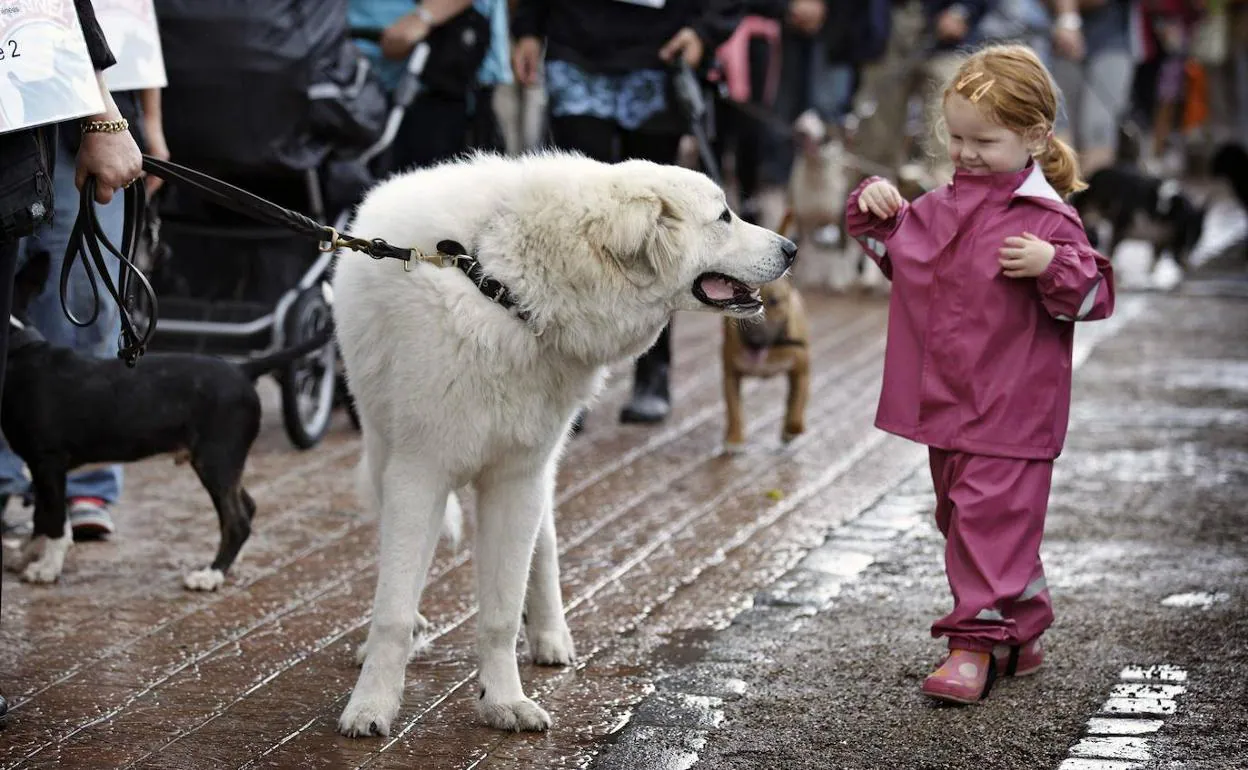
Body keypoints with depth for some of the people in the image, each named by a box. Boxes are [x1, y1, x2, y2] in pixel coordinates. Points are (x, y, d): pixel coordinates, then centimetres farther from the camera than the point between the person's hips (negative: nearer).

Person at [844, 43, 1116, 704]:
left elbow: (1094, 296, -11)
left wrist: (1053, 265, -29)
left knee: (992, 517, -9)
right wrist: (875, 210, 7)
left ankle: (979, 642, -4)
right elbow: (896, 249, 26)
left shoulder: (1046, 219, -12)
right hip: (944, 404, 8)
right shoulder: (940, 208, 9)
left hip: (1009, 414, -8)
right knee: (961, 517, 16)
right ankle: (1020, 632, 28)